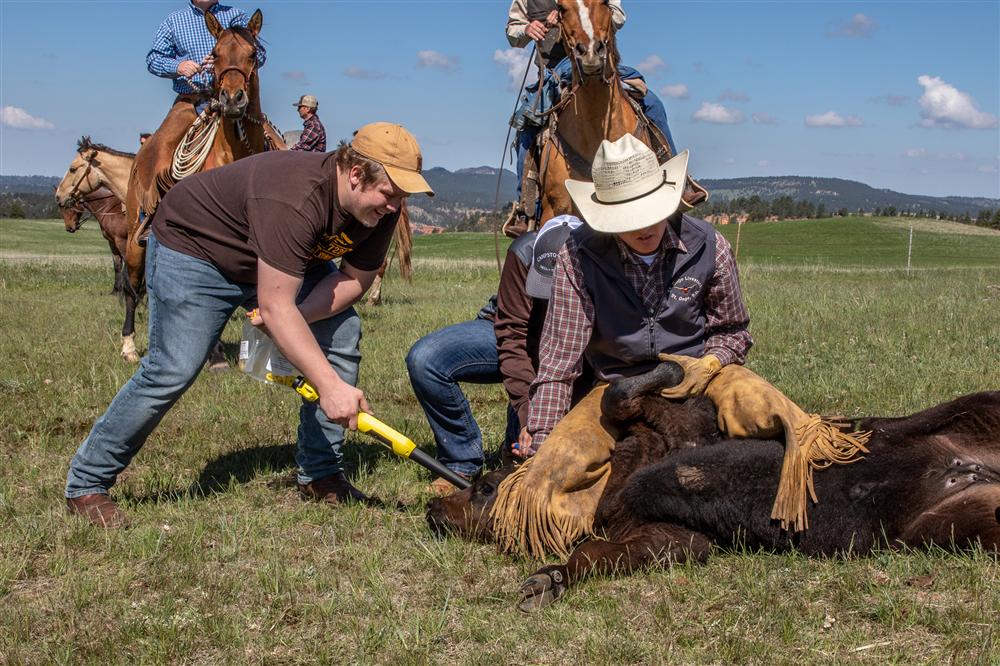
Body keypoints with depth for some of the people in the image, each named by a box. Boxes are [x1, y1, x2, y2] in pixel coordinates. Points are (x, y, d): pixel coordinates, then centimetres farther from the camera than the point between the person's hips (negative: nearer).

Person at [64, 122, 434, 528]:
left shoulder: (379, 208, -16)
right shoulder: (293, 198, -41)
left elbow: (356, 278, -7)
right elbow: (275, 306, -44)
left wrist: (295, 318, -25)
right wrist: (330, 387, -45)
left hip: (283, 259, 8)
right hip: (193, 247, -8)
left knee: (341, 334, -5)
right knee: (172, 370, -17)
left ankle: (319, 475, 5)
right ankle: (86, 485, 0)